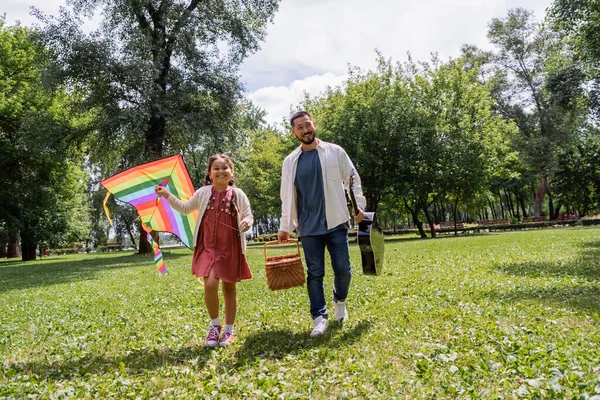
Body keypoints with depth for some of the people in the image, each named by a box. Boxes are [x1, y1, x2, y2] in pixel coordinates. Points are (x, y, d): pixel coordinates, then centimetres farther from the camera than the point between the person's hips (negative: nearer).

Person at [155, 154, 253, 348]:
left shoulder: (238, 195, 0)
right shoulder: (203, 193, 5)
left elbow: (248, 216, 5)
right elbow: (185, 208, 19)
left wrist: (247, 222, -18)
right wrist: (167, 195, 12)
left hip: (231, 248, 0)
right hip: (208, 246, 1)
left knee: (229, 288, 9)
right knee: (210, 284, -16)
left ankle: (228, 330, 25)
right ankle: (214, 325, 10)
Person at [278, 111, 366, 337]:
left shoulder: (335, 152, 4)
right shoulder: (290, 161, 7)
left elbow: (353, 178, 7)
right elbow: (286, 197, 11)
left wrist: (359, 204, -4)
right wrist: (284, 227, 9)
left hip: (336, 221, -1)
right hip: (308, 226, 1)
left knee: (343, 268, 0)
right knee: (315, 272, 0)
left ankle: (340, 301, 29)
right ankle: (319, 318, 7)